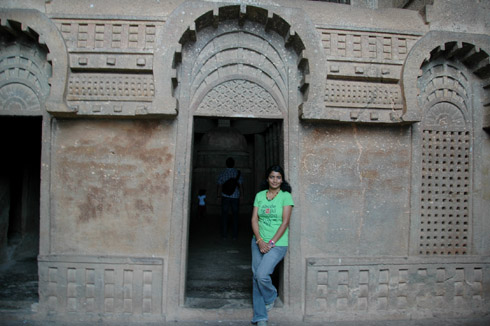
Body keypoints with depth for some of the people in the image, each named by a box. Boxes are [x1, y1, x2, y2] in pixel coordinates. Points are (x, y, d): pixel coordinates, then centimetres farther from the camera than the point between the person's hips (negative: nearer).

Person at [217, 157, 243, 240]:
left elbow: (219, 185, 3)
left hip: (225, 196, 0)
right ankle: (235, 235, 7)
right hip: (235, 196, 0)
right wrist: (240, 193, 11)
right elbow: (241, 185, 0)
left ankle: (224, 235, 6)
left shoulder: (222, 173, 1)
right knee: (235, 215, 6)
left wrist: (219, 195, 12)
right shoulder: (238, 173, 0)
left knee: (224, 215, 5)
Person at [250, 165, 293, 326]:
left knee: (262, 275, -17)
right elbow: (254, 219, 2)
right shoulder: (259, 195, 6)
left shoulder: (286, 196, -5)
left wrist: (271, 243, -14)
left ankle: (271, 297, 17)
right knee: (256, 277, 5)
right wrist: (260, 240, -10)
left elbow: (285, 222, -10)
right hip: (258, 242, 4)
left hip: (277, 243, -4)